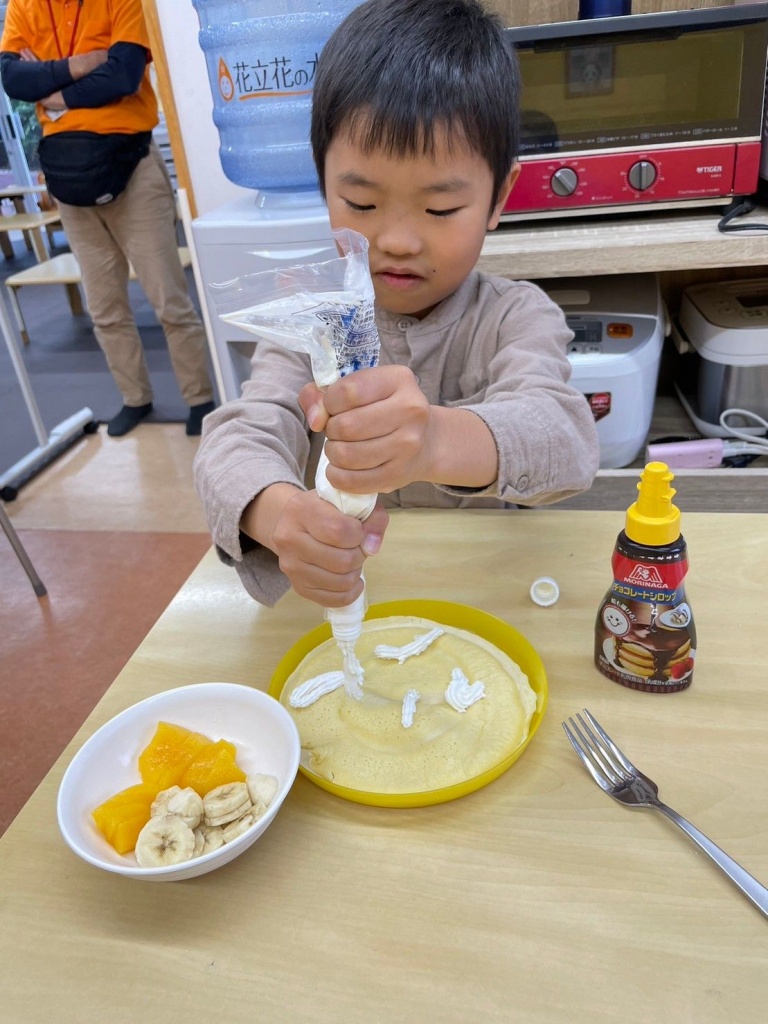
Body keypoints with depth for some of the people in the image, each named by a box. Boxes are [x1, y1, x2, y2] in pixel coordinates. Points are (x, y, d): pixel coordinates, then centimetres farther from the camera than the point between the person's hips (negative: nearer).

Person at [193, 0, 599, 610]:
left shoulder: (518, 318, -9)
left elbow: (564, 439, -27)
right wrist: (275, 512, -41)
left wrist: (442, 439, -48)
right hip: (342, 595, 2)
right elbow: (243, 434, -18)